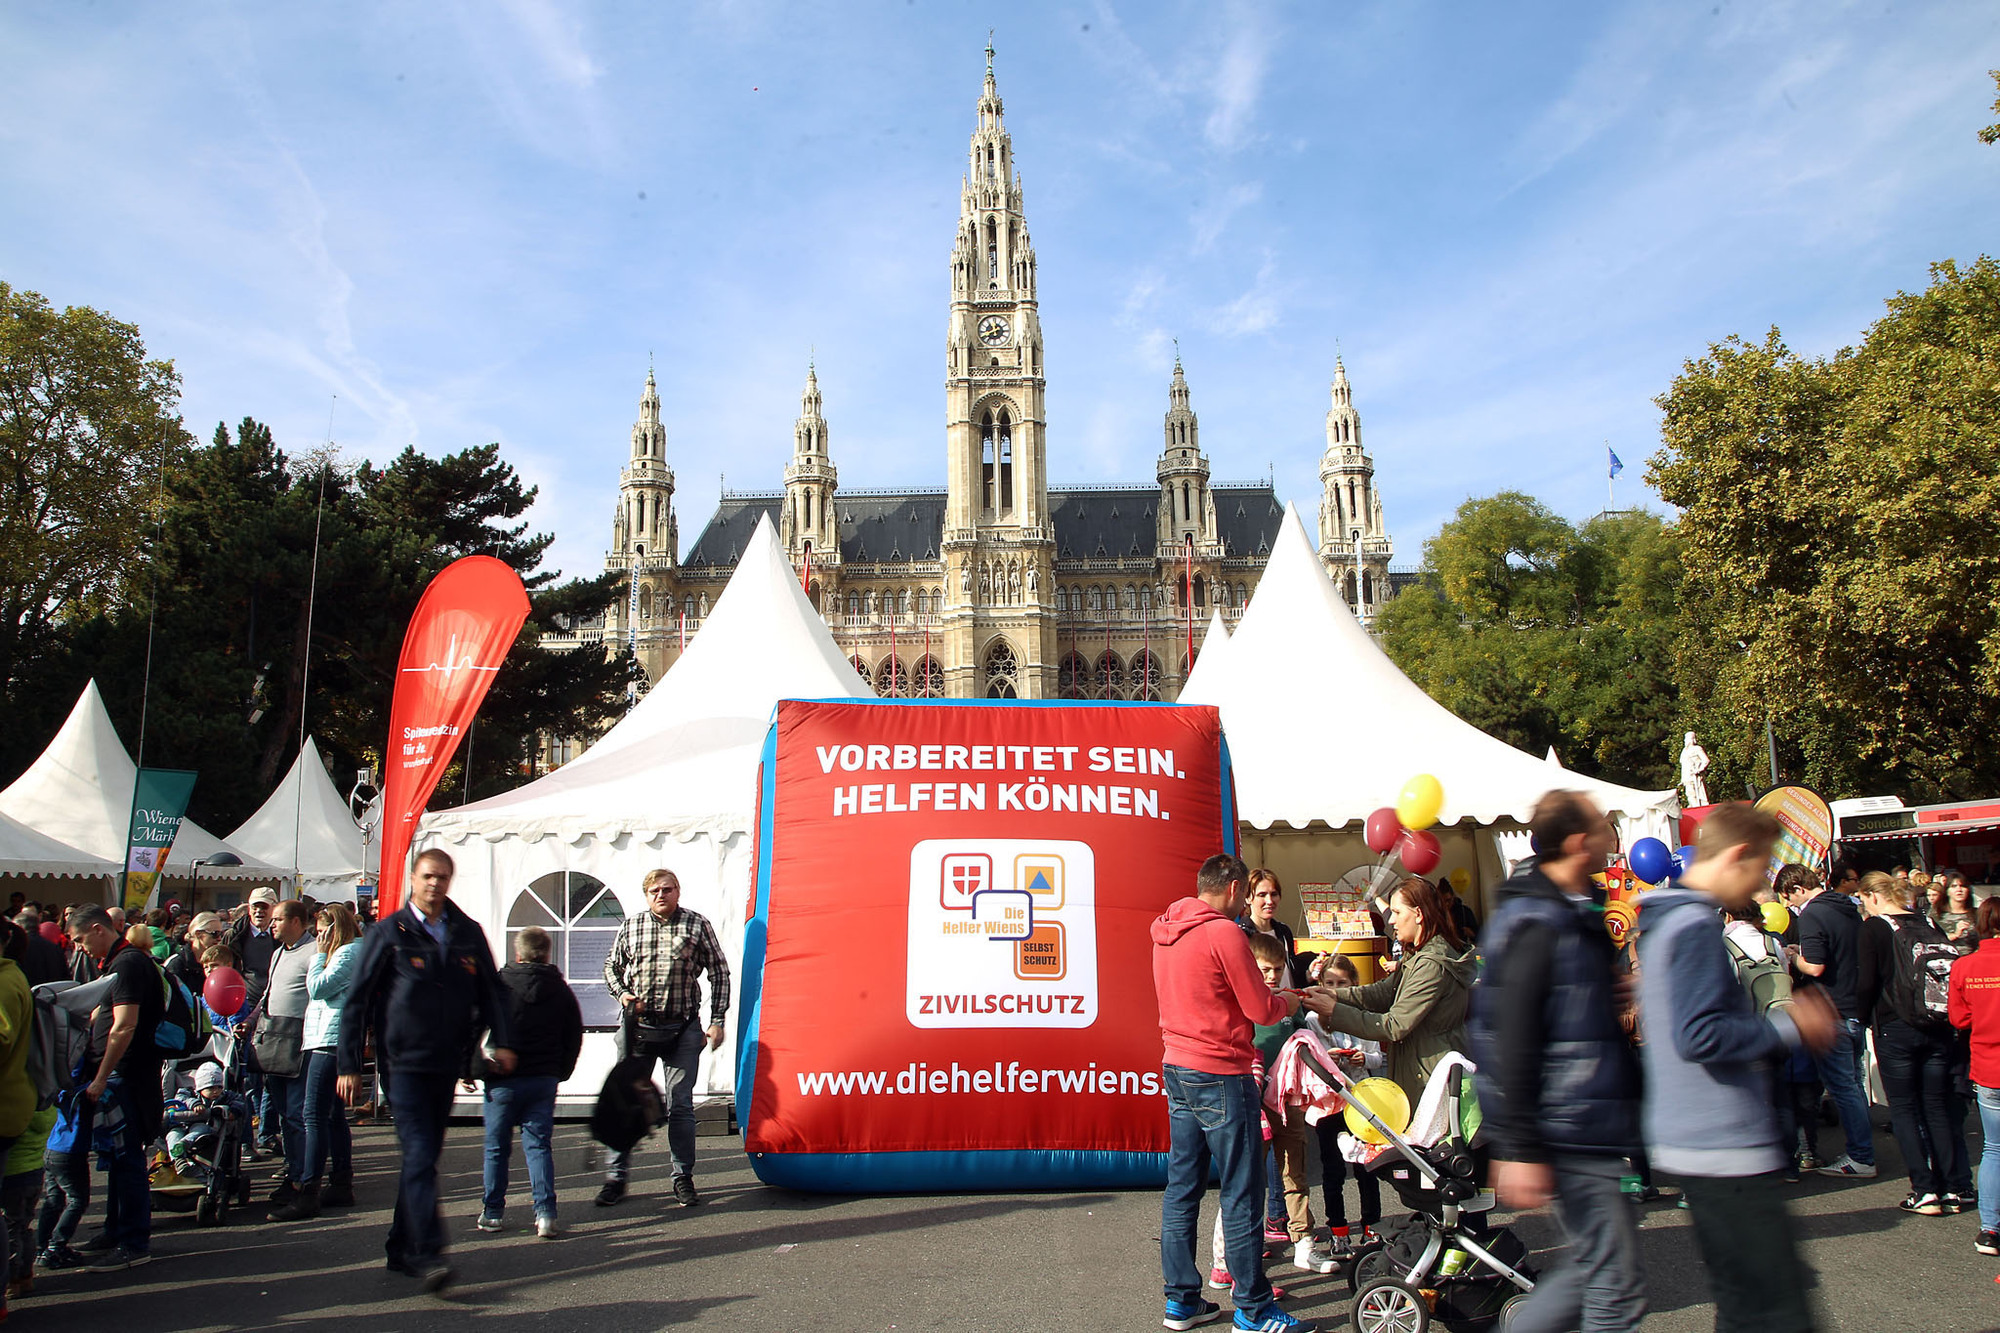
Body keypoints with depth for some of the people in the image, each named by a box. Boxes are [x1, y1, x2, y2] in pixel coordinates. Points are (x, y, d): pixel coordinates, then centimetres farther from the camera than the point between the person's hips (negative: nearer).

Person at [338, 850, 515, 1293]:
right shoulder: (388, 935, -3)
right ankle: (427, 1254, -11)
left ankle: (401, 1248, 25)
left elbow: (491, 991, 12)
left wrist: (503, 1042, 0)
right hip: (403, 1062, -4)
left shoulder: (468, 933, 7)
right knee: (420, 1155, -12)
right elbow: (356, 1002, 0)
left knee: (425, 1154, 12)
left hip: (446, 1064, 4)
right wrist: (349, 1065, -3)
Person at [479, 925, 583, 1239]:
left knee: (497, 1147, 12)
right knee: (539, 1145, 6)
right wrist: (560, 1072, 18)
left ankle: (492, 1213, 20)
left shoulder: (498, 985, -8)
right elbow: (574, 1038, 8)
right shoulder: (561, 990, 3)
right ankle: (545, 1213, -3)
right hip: (545, 1080, 2)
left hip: (503, 1081, -2)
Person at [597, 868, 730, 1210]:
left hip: (682, 1029, -2)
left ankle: (683, 1178, 15)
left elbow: (719, 973, 3)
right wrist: (621, 993, -3)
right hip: (638, 1026, 2)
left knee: (680, 1104, 3)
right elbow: (611, 965, 17)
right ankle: (616, 1177, 17)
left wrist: (716, 1020, -1)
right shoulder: (630, 925, 5)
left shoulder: (697, 925, 0)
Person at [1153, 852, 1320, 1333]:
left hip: (1177, 1071, 8)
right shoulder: (1223, 932, -16)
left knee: (1181, 1187, 12)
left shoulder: (1166, 932, 10)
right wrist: (1289, 1001, 8)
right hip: (1220, 1076, -8)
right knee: (1242, 1194, 2)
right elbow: (1261, 1009, -13)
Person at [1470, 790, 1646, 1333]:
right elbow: (1512, 1043, -23)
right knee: (1617, 1288, -1)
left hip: (1586, 1128, 10)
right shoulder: (1535, 925, -19)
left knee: (1592, 1272, 17)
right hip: (1570, 1136, -10)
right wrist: (1519, 1150, -23)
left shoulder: (1571, 915, 13)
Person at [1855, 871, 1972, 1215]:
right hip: (1939, 1029, 5)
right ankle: (1954, 1189, 15)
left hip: (1895, 1029, -5)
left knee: (1904, 1108, 4)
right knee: (1938, 1106, 13)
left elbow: (1867, 983, -12)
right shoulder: (1928, 923, 6)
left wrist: (1864, 1017, 5)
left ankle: (1924, 1190, 2)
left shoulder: (1874, 928, -8)